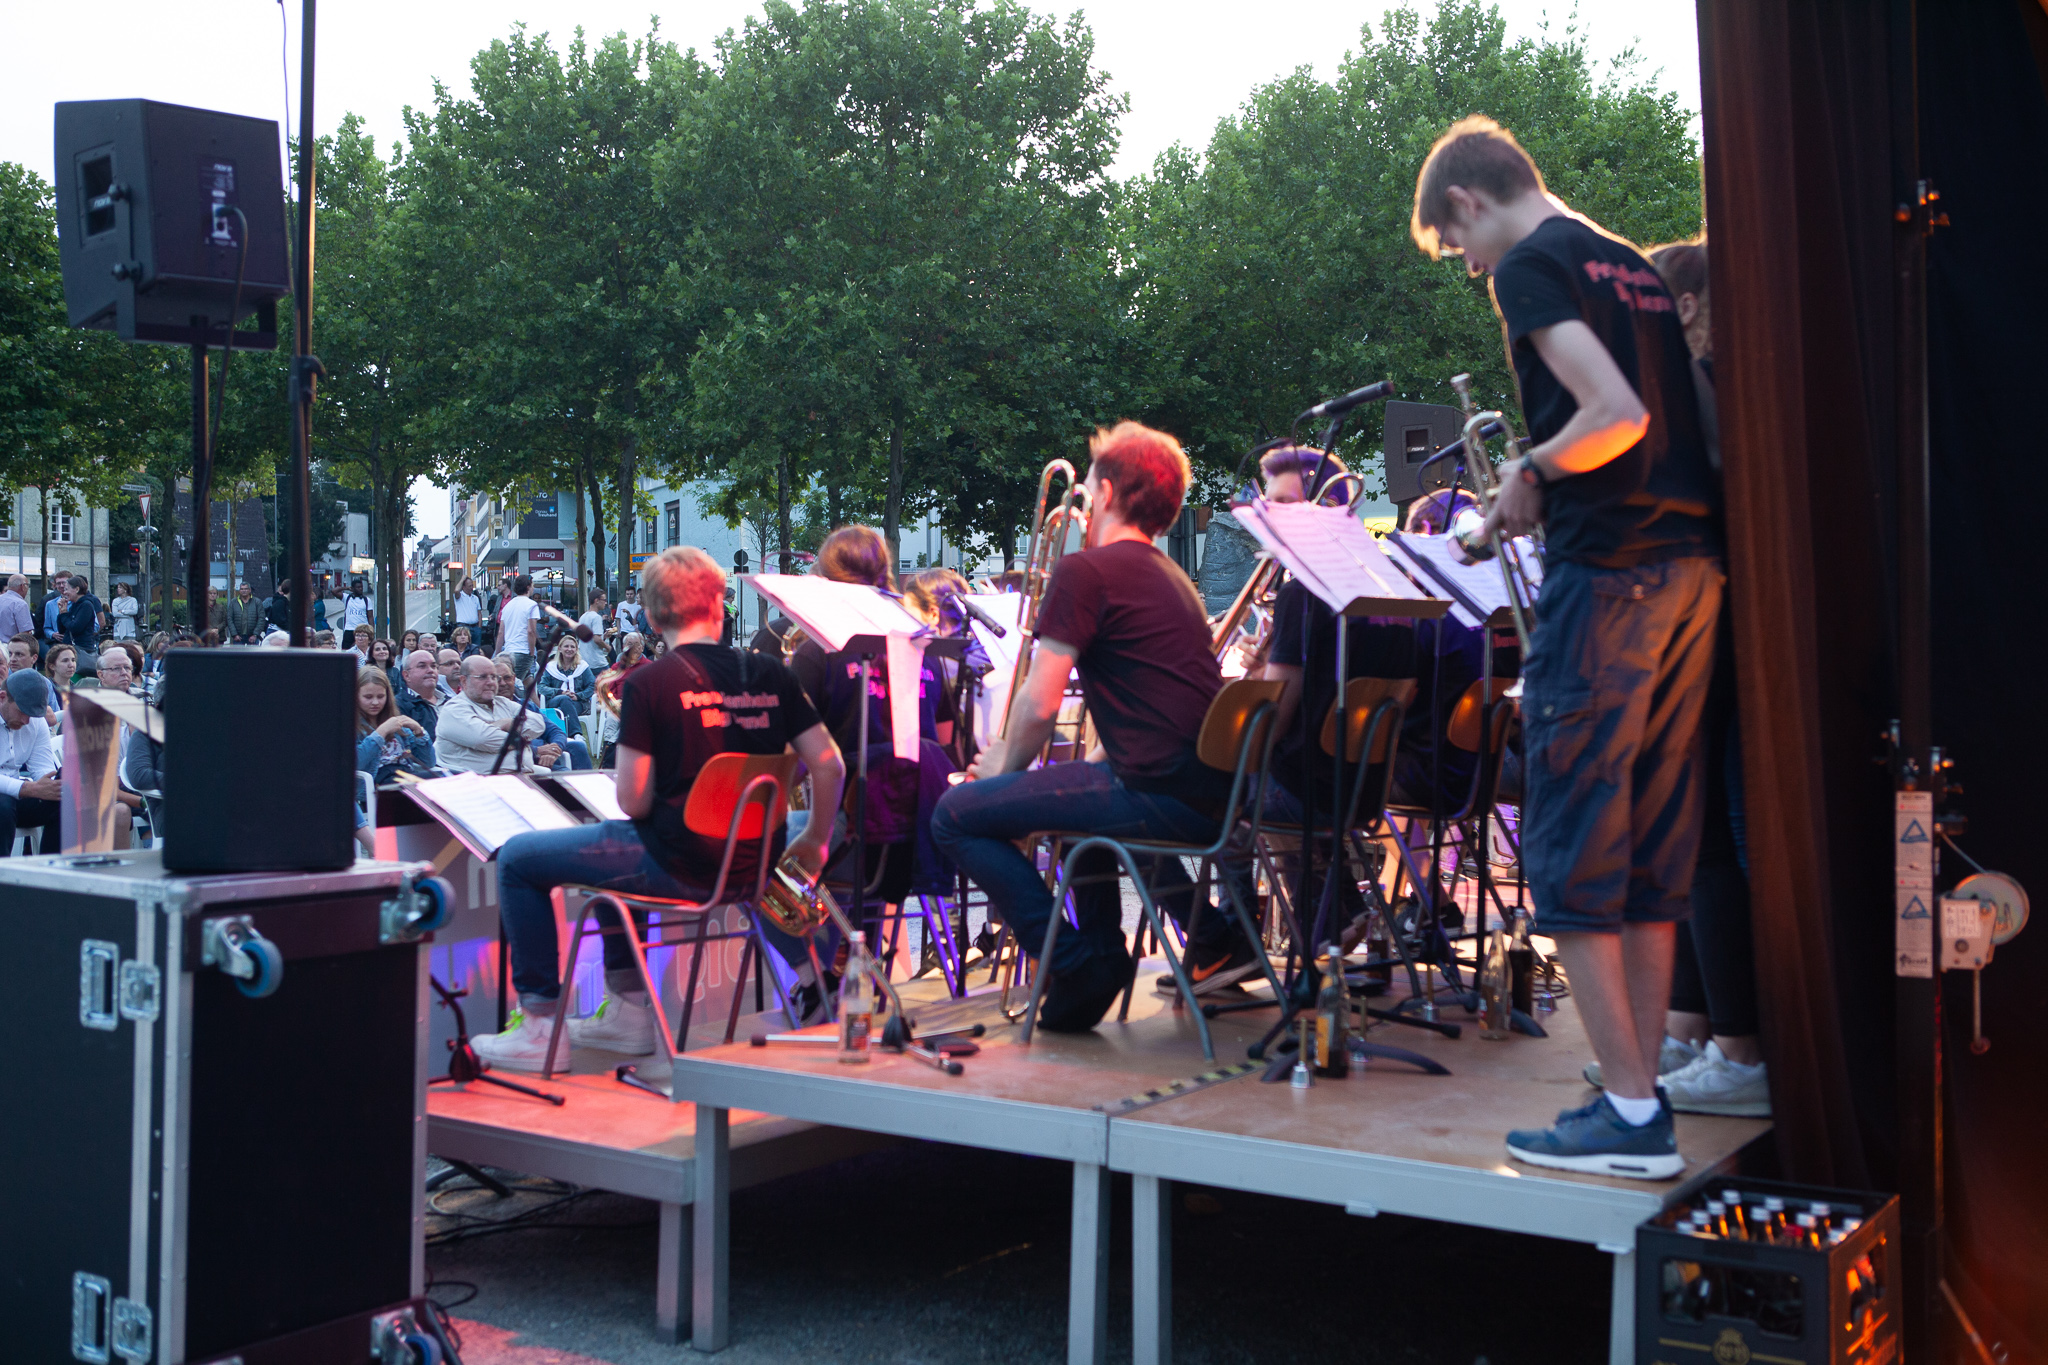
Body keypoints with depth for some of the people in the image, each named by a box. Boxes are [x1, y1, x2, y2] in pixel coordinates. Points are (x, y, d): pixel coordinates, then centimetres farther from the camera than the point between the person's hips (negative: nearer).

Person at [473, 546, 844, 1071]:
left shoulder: (648, 683, -12)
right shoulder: (770, 675, 1)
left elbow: (633, 802, -13)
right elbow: (829, 767, 2)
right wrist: (814, 839, 16)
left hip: (677, 867, -6)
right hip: (747, 867, 6)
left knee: (518, 858, 12)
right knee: (612, 849, 34)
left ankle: (539, 1024, 13)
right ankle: (628, 1010, 36)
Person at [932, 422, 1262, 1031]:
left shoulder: (1085, 570, -7)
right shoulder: (1171, 576, 20)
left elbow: (1040, 705, -12)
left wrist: (1006, 763, 9)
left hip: (1162, 794, -9)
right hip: (1218, 794, 9)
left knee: (956, 814, -1)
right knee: (1097, 790, 40)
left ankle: (1080, 967, -3)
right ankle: (1212, 937, 31)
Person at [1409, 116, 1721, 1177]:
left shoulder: (1531, 266, -5)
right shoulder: (1632, 264, 20)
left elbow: (1615, 414, -19)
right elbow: (1683, 418, 20)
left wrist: (1531, 470, -3)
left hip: (1608, 572, -9)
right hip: (1693, 567, 9)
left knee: (1569, 848, -3)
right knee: (1650, 853, 11)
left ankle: (1630, 1115, -2)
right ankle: (1641, 1097, 16)